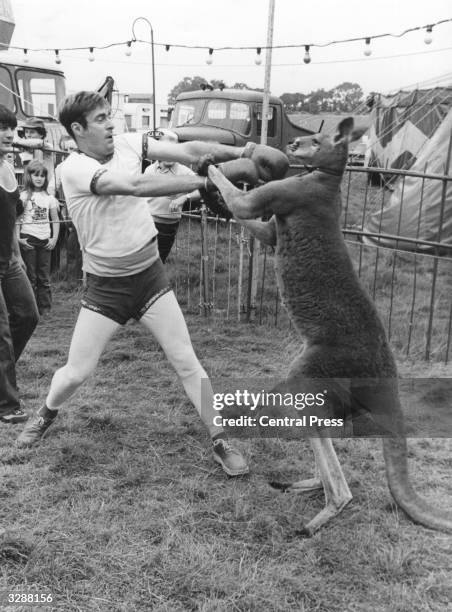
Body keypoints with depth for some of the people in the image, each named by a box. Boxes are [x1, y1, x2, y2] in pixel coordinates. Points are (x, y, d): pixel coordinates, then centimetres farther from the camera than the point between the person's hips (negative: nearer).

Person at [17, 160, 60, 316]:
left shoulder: (49, 198, 9)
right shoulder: (23, 196, 1)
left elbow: (55, 220, 13)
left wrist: (54, 238, 2)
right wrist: (18, 238, -11)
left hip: (45, 241, 3)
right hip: (28, 240, -2)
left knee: (44, 277, 6)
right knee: (30, 276, 2)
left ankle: (45, 308, 13)